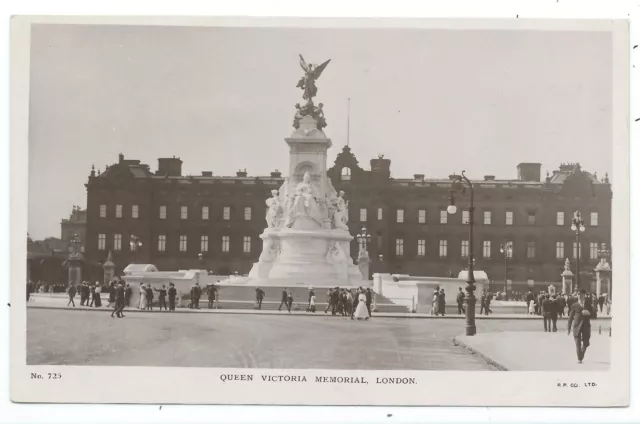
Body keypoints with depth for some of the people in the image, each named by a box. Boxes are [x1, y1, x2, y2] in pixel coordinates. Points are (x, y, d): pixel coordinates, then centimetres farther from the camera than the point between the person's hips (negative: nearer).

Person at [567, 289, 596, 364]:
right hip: (577, 326, -2)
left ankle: (582, 354, 32)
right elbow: (570, 317, 2)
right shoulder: (574, 305, 1)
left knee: (586, 344, 5)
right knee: (578, 344, -5)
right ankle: (579, 359, 5)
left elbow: (594, 315, 9)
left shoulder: (588, 305, 9)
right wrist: (568, 329, 0)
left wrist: (589, 313, -14)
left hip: (586, 326, 2)